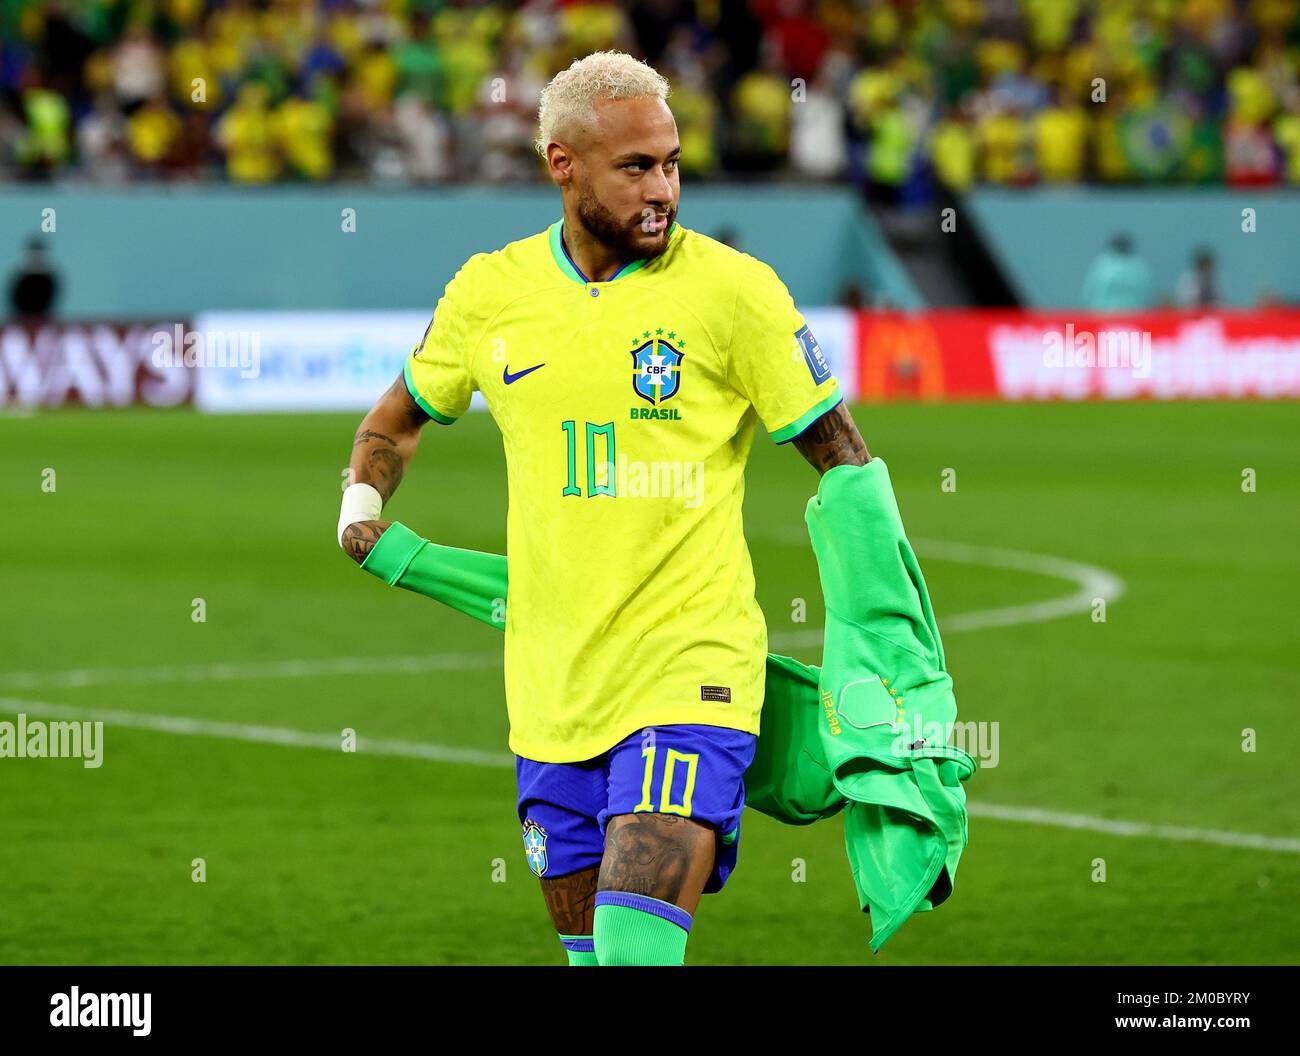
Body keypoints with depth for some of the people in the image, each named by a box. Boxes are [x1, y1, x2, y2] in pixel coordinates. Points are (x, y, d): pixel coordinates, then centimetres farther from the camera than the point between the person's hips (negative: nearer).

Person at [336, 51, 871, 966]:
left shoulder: (733, 290, -6)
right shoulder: (489, 292, 4)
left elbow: (846, 463, 0)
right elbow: (401, 415, 24)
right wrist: (365, 500, 4)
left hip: (691, 671, -4)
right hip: (551, 685, 5)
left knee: (638, 948, -20)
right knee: (589, 948, 11)